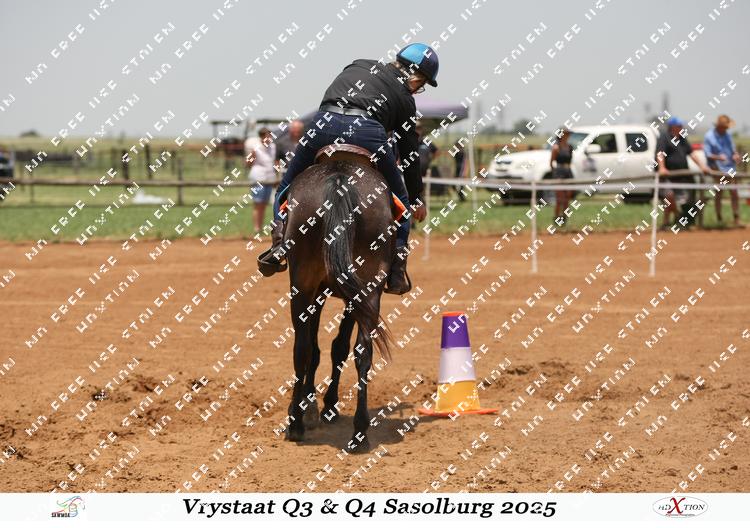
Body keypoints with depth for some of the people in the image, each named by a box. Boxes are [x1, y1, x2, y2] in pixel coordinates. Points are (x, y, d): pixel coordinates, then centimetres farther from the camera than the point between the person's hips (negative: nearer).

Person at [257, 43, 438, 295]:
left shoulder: (357, 66, 32)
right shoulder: (405, 98, 24)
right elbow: (409, 154, 27)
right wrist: (416, 200, 37)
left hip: (324, 124, 2)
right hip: (367, 130, -2)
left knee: (287, 188, 23)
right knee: (398, 199, 20)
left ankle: (280, 239, -2)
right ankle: (396, 272, 15)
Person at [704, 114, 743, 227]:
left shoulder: (727, 136, 12)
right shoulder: (708, 137, -5)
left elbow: (733, 149, 17)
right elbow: (707, 154, -9)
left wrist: (736, 155, -6)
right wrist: (718, 157, -27)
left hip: (730, 168, 4)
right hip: (717, 169, -4)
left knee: (734, 193, -1)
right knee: (718, 194, 2)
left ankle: (736, 220, 1)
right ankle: (719, 219, 11)